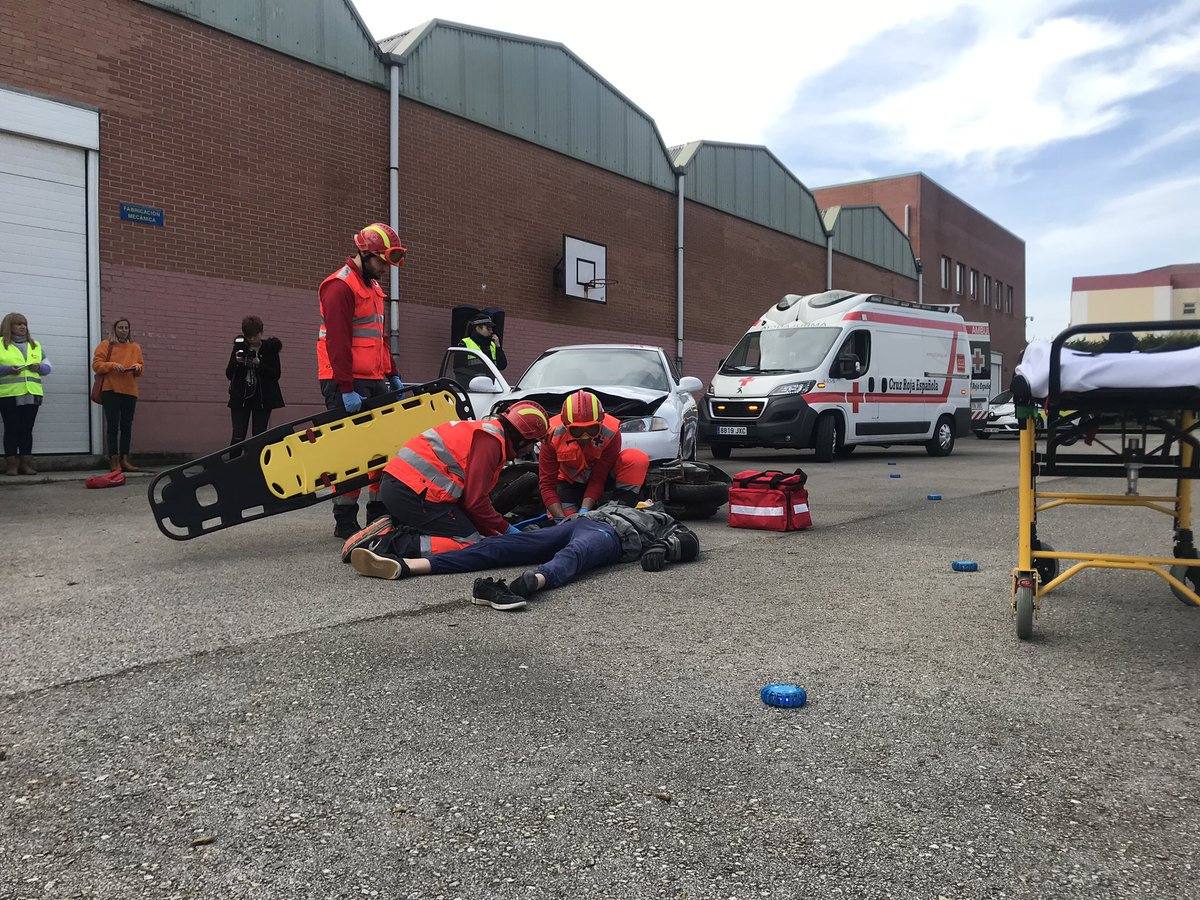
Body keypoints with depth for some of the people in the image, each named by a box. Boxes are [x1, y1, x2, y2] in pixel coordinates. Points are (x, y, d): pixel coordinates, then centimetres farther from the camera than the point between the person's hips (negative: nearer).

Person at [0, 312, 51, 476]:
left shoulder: (35, 346, 20)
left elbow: (48, 366, 19)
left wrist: (39, 367, -2)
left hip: (32, 394, 3)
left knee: (27, 430, 4)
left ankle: (25, 463, 7)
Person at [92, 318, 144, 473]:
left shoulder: (135, 347, 16)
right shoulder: (105, 345, 5)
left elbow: (142, 367, 16)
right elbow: (96, 365, -1)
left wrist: (138, 367, -6)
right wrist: (112, 365, -16)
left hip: (130, 392, 4)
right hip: (110, 391, -4)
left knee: (127, 427, 4)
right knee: (113, 426, -5)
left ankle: (124, 459, 7)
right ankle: (114, 460, -6)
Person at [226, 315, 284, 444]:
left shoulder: (270, 348, 2)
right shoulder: (239, 347, 7)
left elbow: (276, 374, -5)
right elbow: (229, 374, 7)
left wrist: (259, 364, -17)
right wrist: (236, 362, -12)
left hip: (263, 398, -1)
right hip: (240, 397, 1)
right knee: (238, 437, -5)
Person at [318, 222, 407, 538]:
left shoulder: (373, 287, 20)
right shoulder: (340, 286, -11)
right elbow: (337, 342, -18)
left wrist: (392, 375, 19)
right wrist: (347, 390, -23)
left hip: (374, 382, 9)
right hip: (346, 384, -9)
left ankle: (379, 511, 19)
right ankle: (345, 521, 1)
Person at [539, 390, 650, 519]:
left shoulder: (611, 432, -30)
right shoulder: (553, 435, -29)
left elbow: (598, 479, -26)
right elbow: (547, 484, -25)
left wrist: (584, 510, -39)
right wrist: (561, 518, -36)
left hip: (602, 474, 0)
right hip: (570, 482, 0)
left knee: (638, 459, -30)